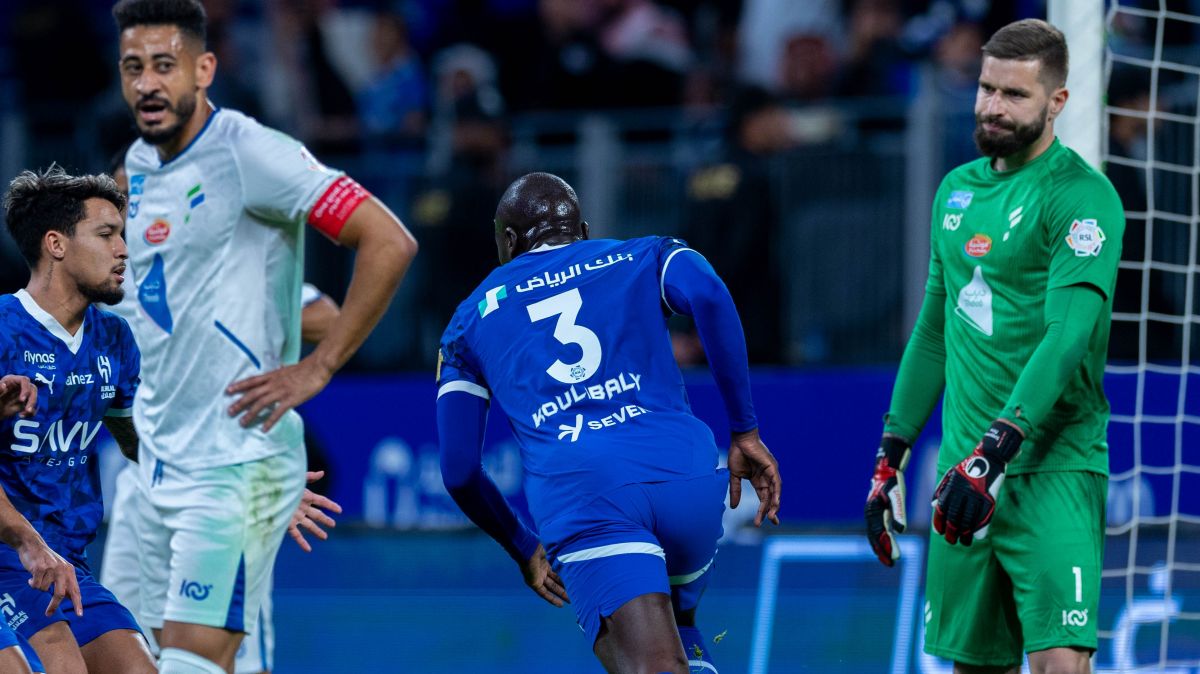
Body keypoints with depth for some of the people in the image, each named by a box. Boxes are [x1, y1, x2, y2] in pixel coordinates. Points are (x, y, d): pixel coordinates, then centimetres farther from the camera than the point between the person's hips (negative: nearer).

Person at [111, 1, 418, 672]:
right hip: (160, 461, 8)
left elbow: (390, 244, -17)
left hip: (238, 460, -8)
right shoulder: (139, 165, 12)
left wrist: (317, 368, -16)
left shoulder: (247, 152, -13)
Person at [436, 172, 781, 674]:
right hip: (685, 475, 2)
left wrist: (523, 549, 37)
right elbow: (708, 297, 0)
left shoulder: (472, 318, 26)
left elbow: (458, 472, 22)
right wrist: (745, 431, 3)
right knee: (678, 620, 30)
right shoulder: (643, 258, 24)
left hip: (575, 496, -2)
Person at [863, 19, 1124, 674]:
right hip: (966, 471, 7)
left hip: (1052, 467, -7)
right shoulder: (957, 189, 15)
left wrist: (994, 453, -29)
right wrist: (891, 454, 19)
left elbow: (1068, 333, -20)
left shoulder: (1081, 196, -9)